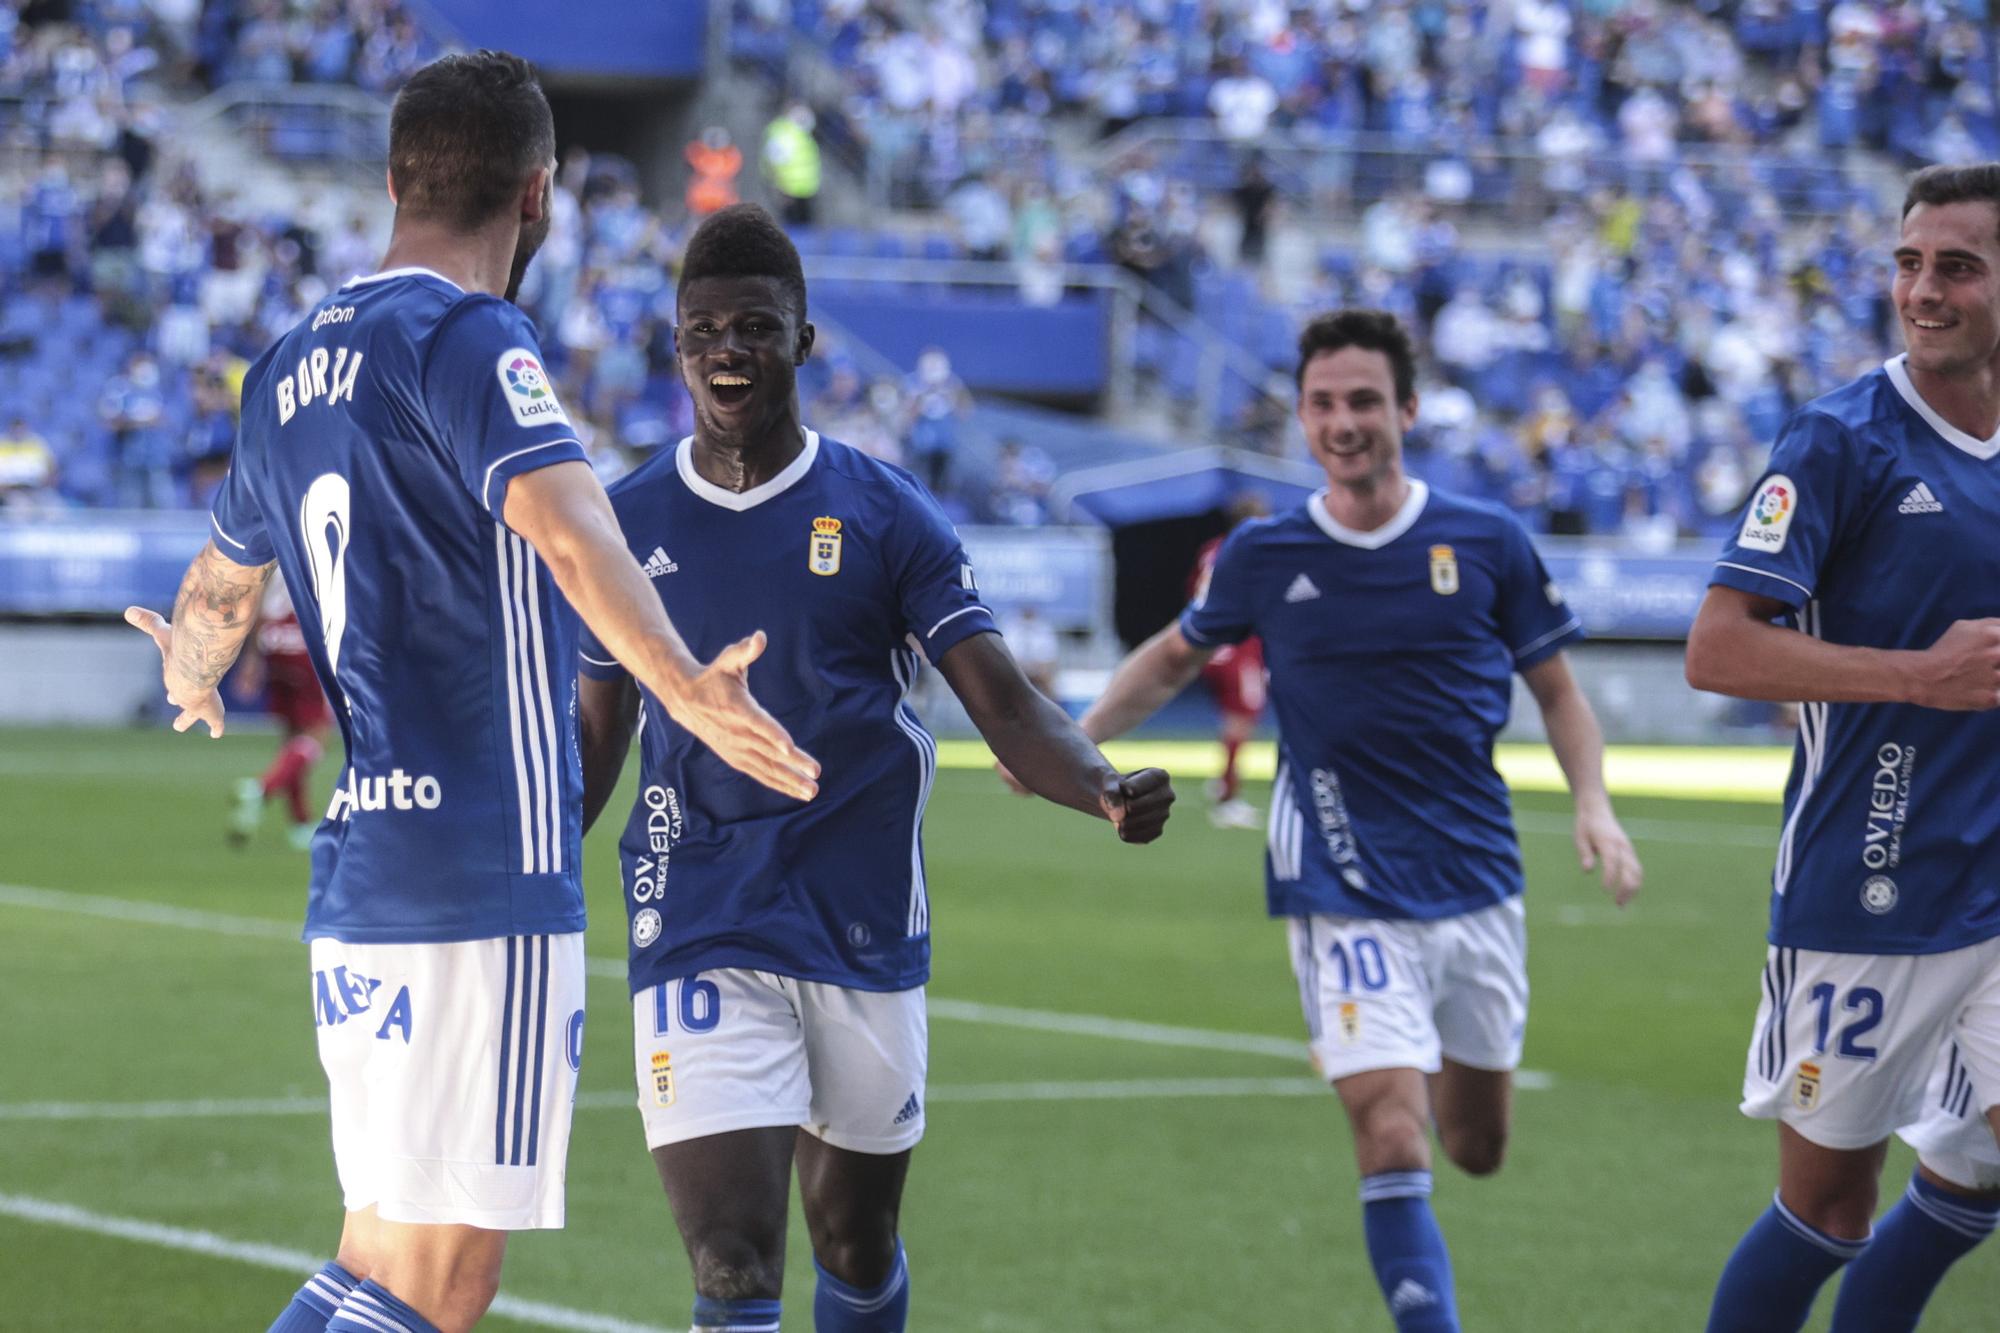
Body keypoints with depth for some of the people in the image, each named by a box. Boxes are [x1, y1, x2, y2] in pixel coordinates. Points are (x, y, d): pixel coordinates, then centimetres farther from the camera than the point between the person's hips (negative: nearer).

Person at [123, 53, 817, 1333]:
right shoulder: (467, 340, -8)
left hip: (356, 874, 9)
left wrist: (191, 677, 57)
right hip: (483, 872, -9)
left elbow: (219, 592, 35)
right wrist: (682, 686, -41)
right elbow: (565, 526, -28)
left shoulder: (289, 369, 18)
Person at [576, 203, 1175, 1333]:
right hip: (700, 936, 0)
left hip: (868, 931, 0)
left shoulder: (883, 512, 0)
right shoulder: (627, 523, 5)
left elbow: (1008, 707, -5)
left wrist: (1107, 792, -25)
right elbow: (597, 741, 15)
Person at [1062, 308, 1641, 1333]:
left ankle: (1439, 1072, 52)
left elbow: (1557, 690, 9)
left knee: (1478, 1150, 17)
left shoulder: (1487, 543, -1)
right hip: (1345, 895, -2)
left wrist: (1593, 805, -6)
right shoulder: (1263, 554, 0)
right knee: (1393, 1149, -18)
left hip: (1478, 885, 2)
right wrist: (1085, 733, 4)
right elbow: (1175, 655, 18)